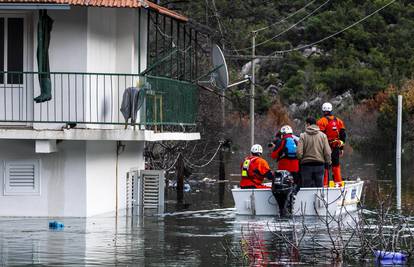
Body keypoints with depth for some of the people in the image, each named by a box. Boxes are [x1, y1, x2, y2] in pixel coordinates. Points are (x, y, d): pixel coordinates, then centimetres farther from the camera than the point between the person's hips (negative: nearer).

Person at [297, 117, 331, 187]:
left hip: (306, 165, -2)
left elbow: (299, 153, -11)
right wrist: (328, 163, 13)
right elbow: (327, 152, -2)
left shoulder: (303, 136, -6)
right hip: (320, 164, 2)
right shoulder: (323, 135, 0)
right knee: (319, 186, 6)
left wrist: (300, 159, 11)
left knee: (307, 187, 3)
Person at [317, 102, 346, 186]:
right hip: (336, 147, 5)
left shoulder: (321, 121, -7)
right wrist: (341, 148, 18)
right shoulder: (338, 121, 10)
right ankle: (338, 182, 16)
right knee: (336, 165, 15)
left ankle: (324, 184, -6)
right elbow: (343, 135, 12)